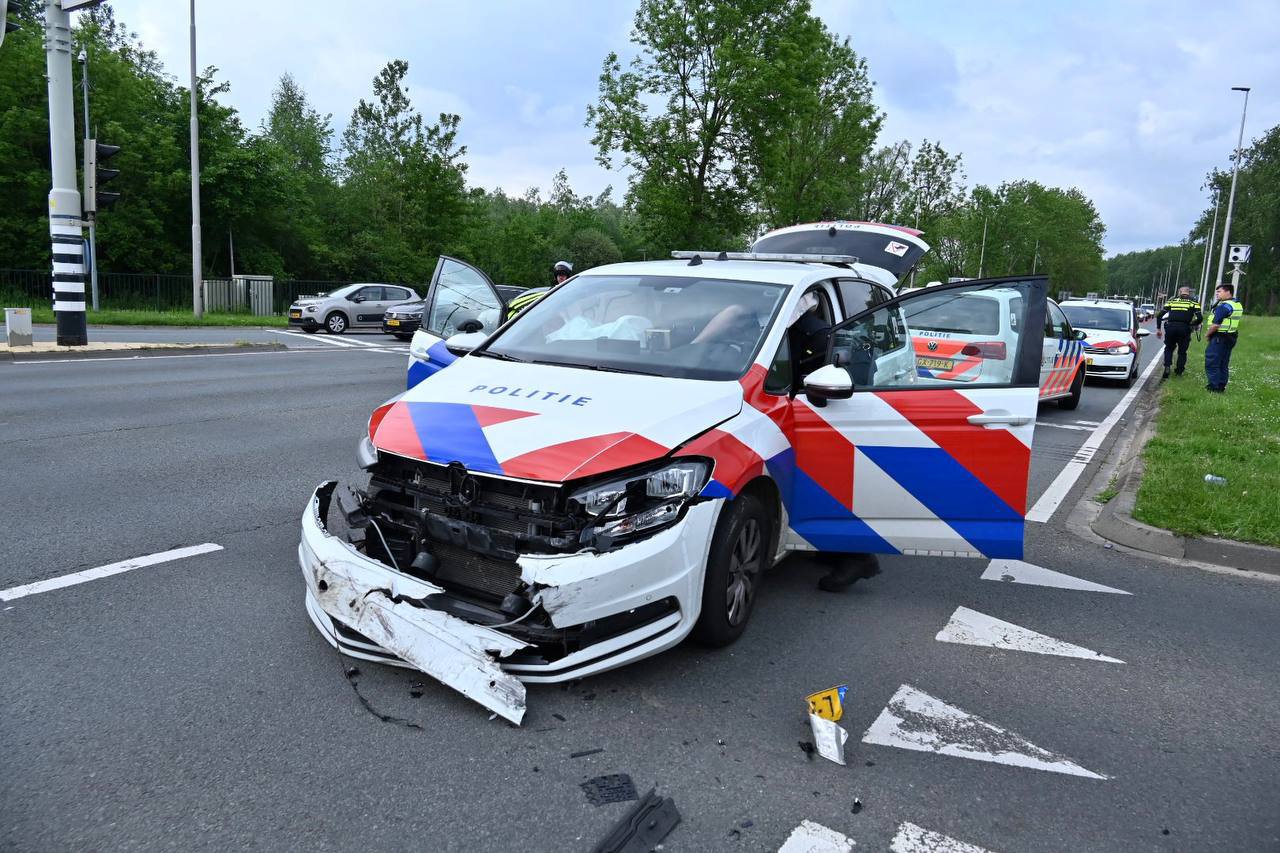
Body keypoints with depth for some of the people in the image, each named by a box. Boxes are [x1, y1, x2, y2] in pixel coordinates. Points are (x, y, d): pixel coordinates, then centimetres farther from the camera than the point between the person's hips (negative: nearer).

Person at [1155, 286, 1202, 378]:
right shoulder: (1193, 302, 9)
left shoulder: (1171, 301, 14)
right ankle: (1179, 370, 20)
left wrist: (1158, 328, 17)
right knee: (1182, 351, 16)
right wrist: (1195, 325, 16)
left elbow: (1159, 315, 9)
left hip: (1170, 327, 1)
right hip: (1184, 328, -1)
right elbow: (1199, 317, -3)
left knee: (1169, 349, 19)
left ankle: (1167, 367, 1)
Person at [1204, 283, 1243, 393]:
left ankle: (1214, 387, -3)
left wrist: (1207, 334, -7)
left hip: (1219, 338, -10)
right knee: (1224, 365, 15)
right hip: (1231, 337, 10)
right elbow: (1234, 323, 18)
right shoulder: (1238, 305, 13)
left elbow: (1215, 325, -23)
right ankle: (1222, 386, 19)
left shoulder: (1224, 306, -18)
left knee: (1211, 363, -3)